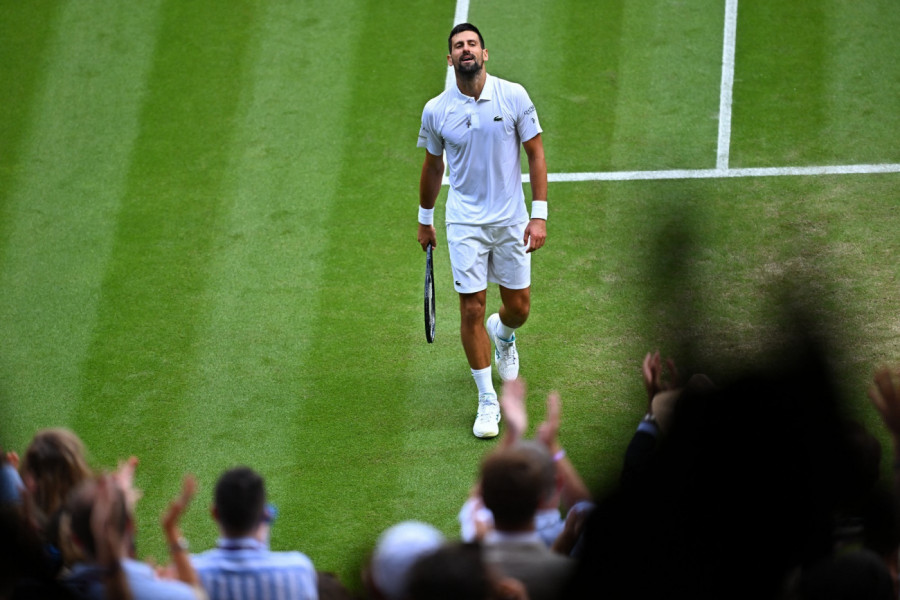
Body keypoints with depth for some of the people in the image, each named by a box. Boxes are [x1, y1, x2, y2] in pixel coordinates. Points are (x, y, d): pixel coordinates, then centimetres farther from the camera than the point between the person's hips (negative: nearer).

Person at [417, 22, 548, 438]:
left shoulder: (513, 96, -7)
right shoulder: (435, 111, -4)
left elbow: (536, 155, -2)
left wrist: (539, 215, -8)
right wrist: (424, 220, 19)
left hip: (511, 218, 1)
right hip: (464, 223, -1)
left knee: (518, 307, 8)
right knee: (472, 310, -5)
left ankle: (502, 334, 47)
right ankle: (487, 400, 8)